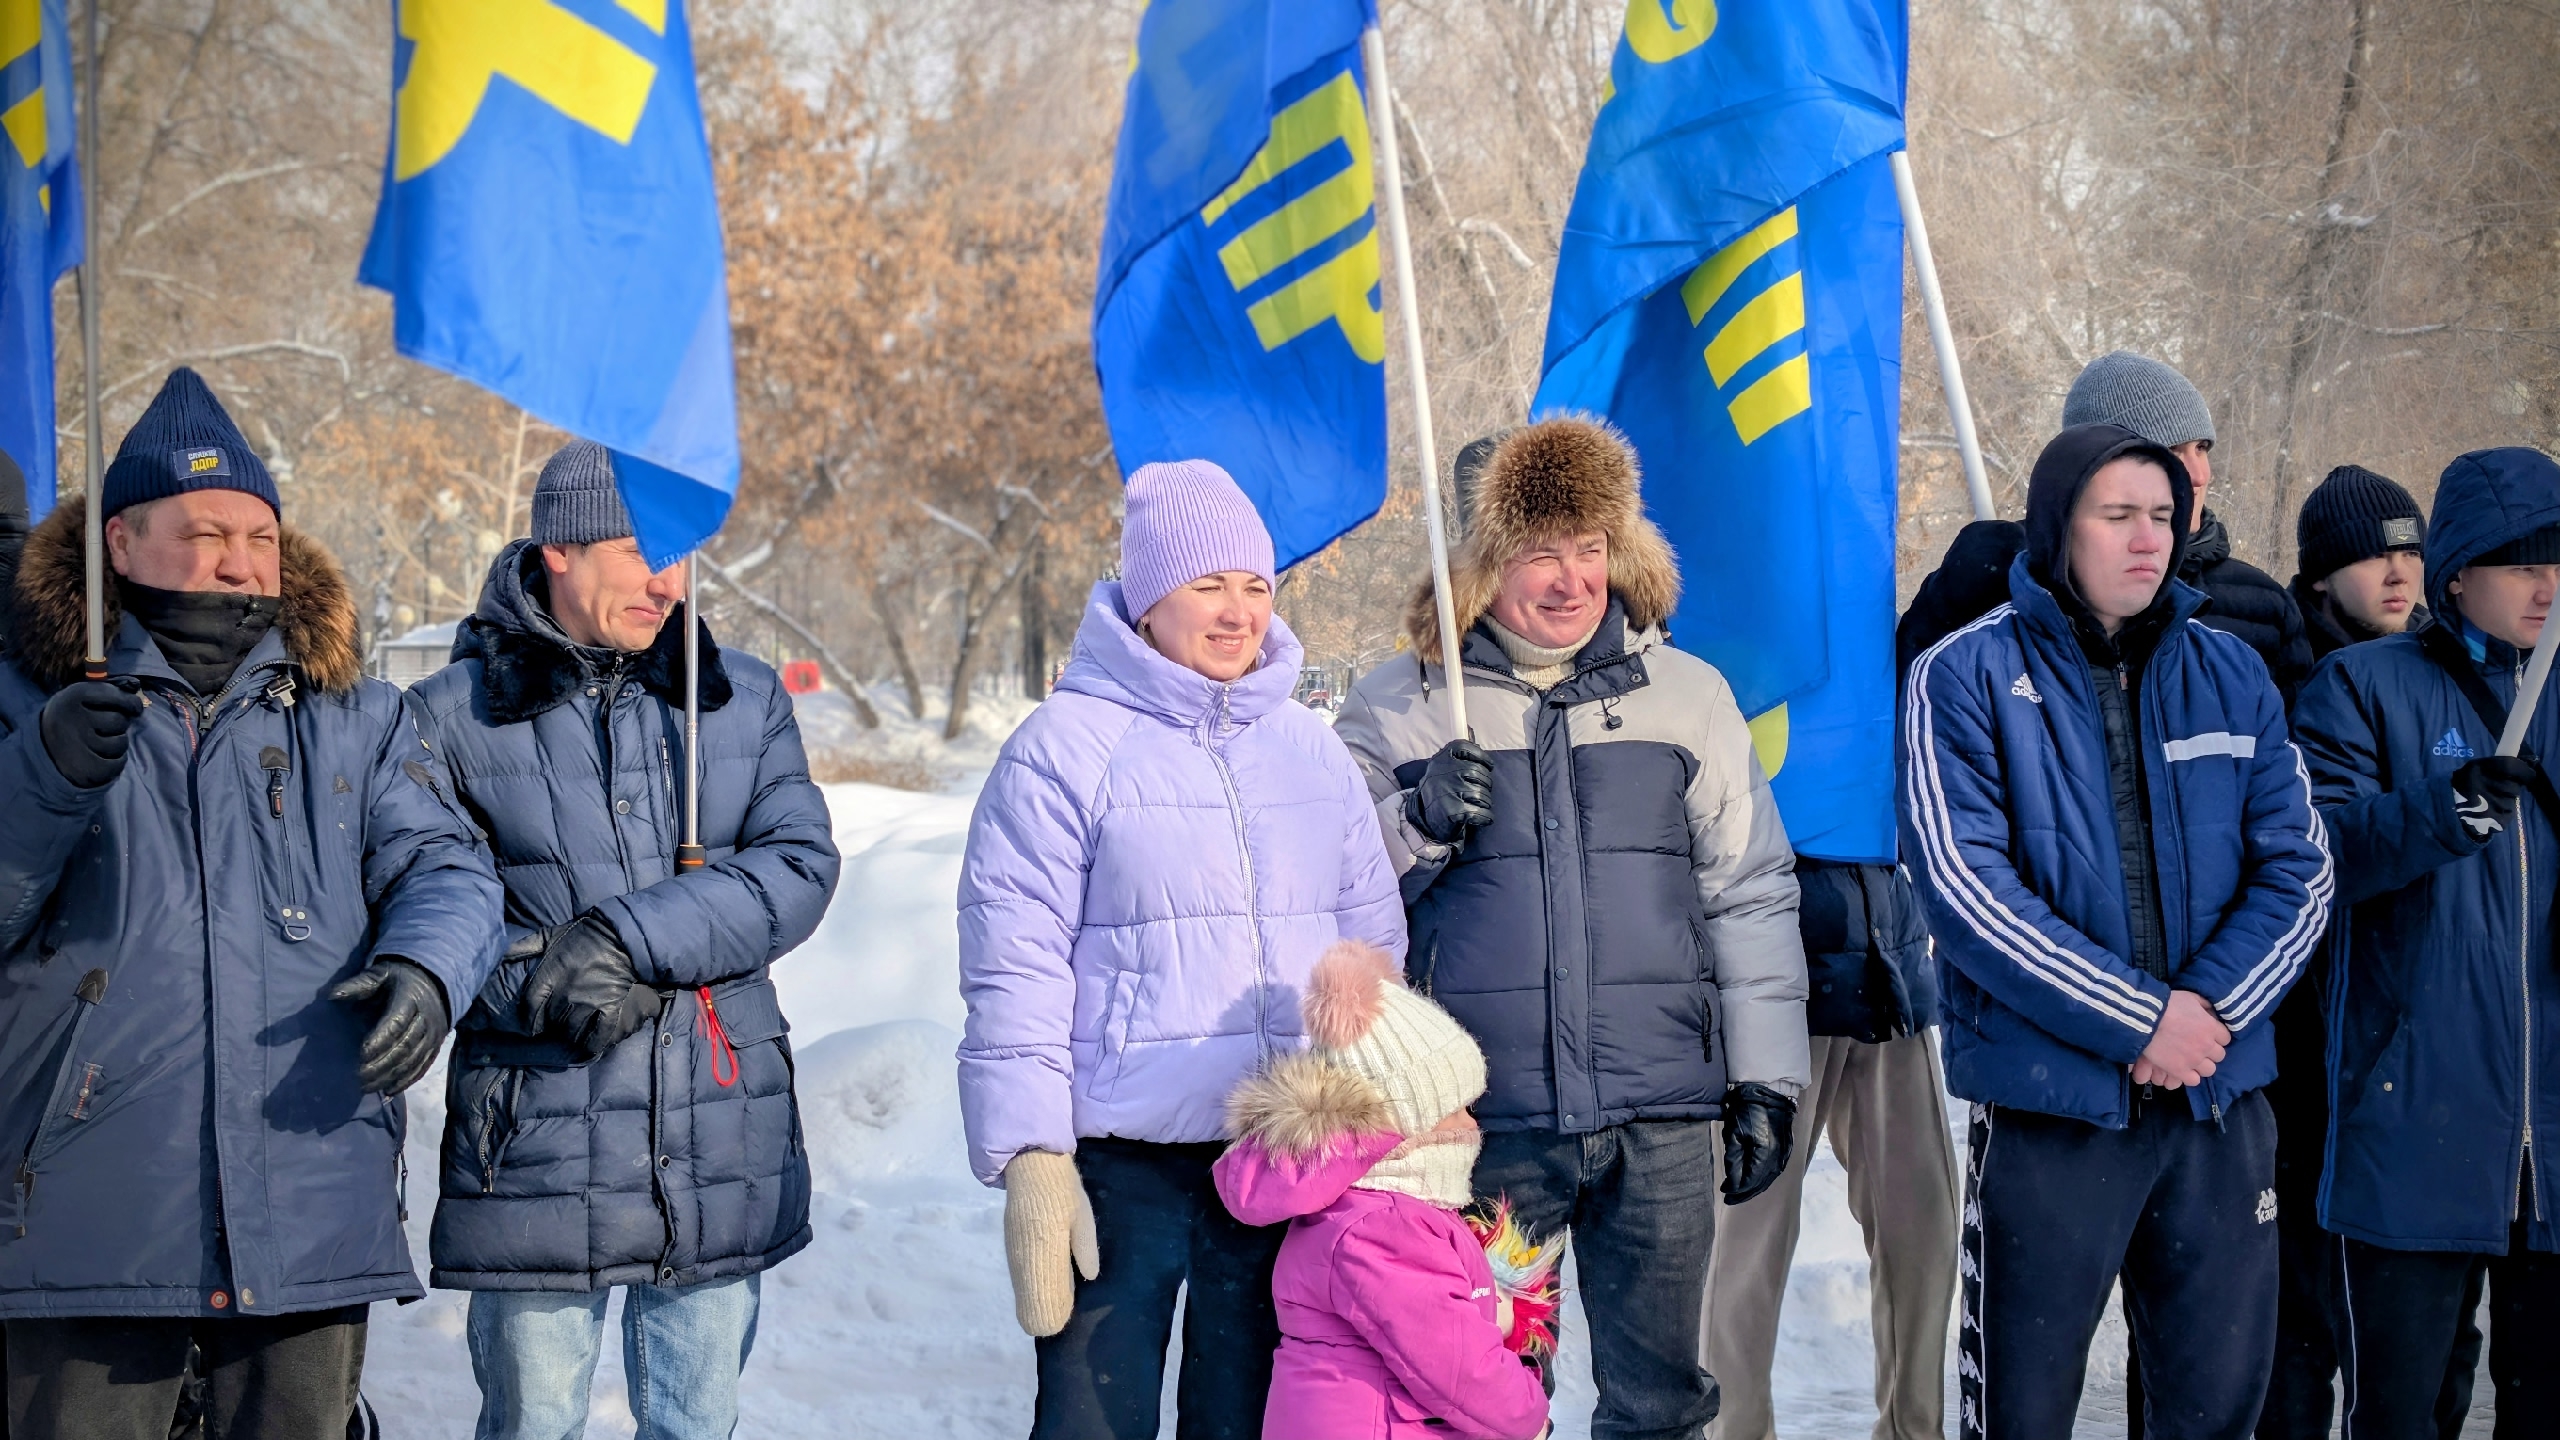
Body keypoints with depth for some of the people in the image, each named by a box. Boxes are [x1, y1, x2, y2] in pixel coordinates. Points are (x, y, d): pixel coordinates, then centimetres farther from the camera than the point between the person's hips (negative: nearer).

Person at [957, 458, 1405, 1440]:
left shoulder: (1310, 748, 11)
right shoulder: (1068, 746, -5)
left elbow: (1374, 940, 16)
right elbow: (1012, 968, -8)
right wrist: (1030, 1160, -13)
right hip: (1121, 1163, -5)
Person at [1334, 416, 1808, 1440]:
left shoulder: (1689, 695, 10)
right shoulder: (1397, 708, 4)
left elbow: (1750, 897, 12)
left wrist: (1766, 1081, 9)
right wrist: (1418, 823, -11)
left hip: (1660, 1123, 2)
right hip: (1480, 1122, -1)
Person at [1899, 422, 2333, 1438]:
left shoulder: (2230, 676, 10)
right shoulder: (1969, 675, -4)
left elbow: (2299, 870, 6)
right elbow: (1966, 886, -13)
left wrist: (2210, 1005, -11)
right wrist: (2140, 1021, -15)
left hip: (2222, 1100, 4)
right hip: (2050, 1100, -4)